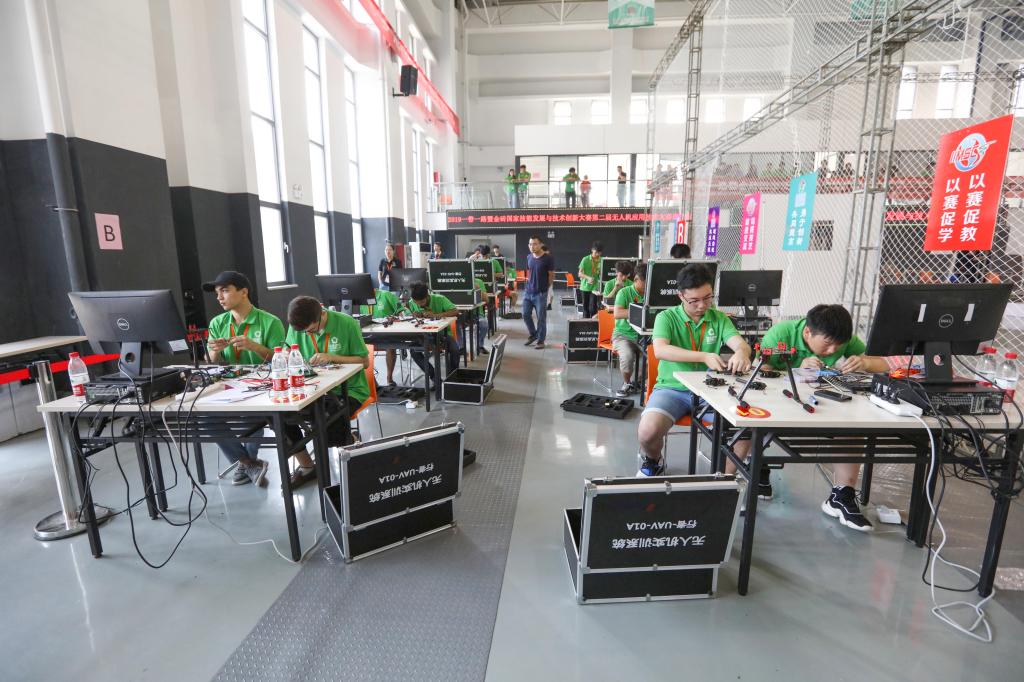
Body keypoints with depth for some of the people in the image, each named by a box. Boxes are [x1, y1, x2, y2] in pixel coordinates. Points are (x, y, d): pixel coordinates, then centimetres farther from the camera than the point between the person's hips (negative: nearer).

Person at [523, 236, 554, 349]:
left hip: (541, 293, -5)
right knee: (525, 315, 8)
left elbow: (551, 275, -3)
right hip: (528, 292, 5)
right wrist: (529, 284, 13)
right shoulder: (529, 257, 5)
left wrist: (546, 288, 4)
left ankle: (541, 341, 15)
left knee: (541, 318, 2)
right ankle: (533, 334, 29)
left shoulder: (548, 258, -11)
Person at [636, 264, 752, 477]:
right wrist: (704, 357, -32)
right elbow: (660, 350, -21)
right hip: (672, 389, -3)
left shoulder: (720, 319, 8)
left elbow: (740, 343, -9)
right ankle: (652, 461, 9)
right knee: (647, 431, -28)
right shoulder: (666, 317, -2)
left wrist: (741, 352, -35)